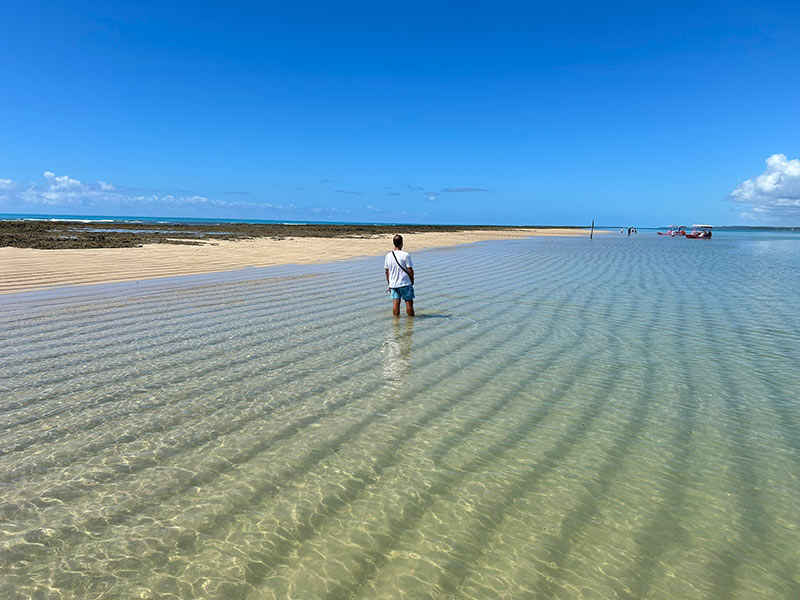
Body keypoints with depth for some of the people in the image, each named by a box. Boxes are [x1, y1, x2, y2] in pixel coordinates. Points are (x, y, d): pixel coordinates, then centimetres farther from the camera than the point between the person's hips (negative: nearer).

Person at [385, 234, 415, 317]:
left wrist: (389, 284, 15)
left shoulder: (388, 255, 2)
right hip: (405, 283, -4)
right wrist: (412, 281, 4)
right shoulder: (405, 255, -13)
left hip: (393, 284, 4)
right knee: (409, 303, 7)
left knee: (395, 303, 7)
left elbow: (386, 271, 7)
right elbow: (410, 270, -12)